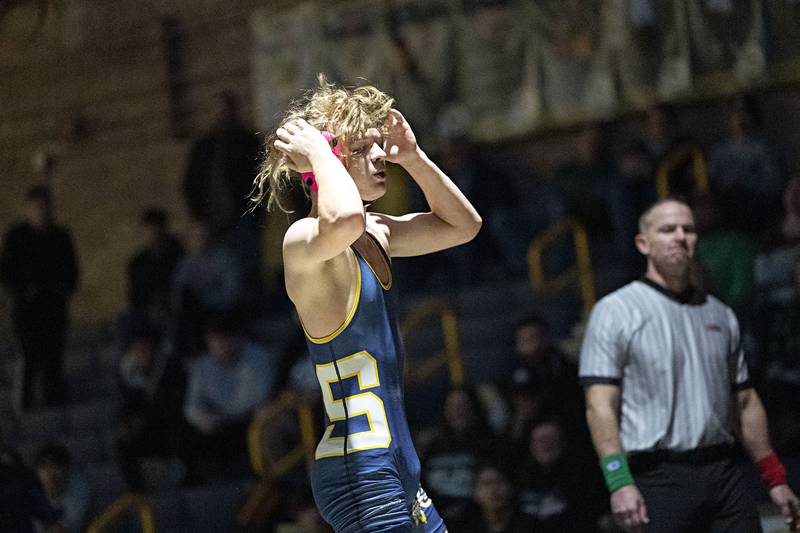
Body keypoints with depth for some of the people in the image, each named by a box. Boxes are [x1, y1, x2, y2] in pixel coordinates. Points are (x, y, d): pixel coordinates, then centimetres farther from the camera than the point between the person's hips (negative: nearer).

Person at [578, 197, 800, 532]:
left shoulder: (720, 315, 18)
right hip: (658, 480, -5)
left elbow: (745, 402, 23)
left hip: (725, 474, 5)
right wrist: (619, 482, -18)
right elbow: (600, 406, -7)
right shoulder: (614, 312, 1)